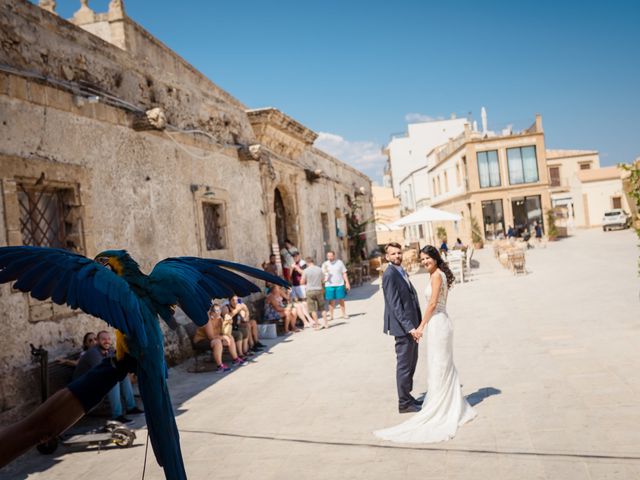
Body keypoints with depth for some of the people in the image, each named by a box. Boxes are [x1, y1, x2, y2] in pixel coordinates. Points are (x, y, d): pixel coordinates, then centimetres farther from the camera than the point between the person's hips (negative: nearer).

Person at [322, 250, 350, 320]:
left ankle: (344, 314, 15)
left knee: (341, 300, 6)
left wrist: (347, 282, 0)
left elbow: (344, 273, 5)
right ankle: (331, 316, 11)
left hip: (339, 284, 0)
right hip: (329, 285, 0)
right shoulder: (325, 264, 5)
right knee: (331, 301, 3)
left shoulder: (339, 262, 3)